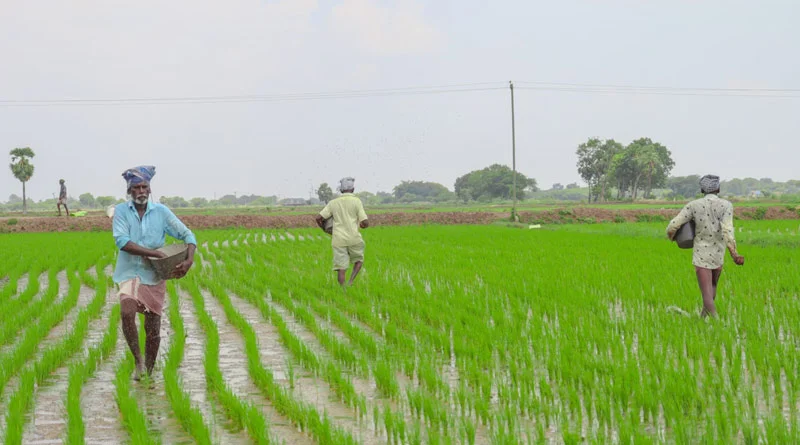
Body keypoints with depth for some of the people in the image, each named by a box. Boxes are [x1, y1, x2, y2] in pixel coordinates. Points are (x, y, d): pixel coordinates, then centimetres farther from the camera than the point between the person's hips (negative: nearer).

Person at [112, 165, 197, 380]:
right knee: (127, 312, -28)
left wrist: (189, 260, -15)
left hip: (155, 276, 2)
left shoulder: (161, 211, 0)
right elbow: (122, 241, -16)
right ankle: (138, 360, -11)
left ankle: (149, 371, 22)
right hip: (130, 273, -2)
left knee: (153, 328, 6)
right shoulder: (121, 211, -4)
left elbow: (187, 235, 4)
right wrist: (154, 253, -22)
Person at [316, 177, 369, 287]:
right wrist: (363, 225, 17)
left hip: (338, 240, 2)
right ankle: (351, 282, -1)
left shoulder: (333, 203, 5)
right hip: (353, 239, -2)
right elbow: (365, 223, -8)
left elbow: (318, 218, 2)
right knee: (359, 260, 20)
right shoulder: (356, 201, -4)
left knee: (341, 268, 3)